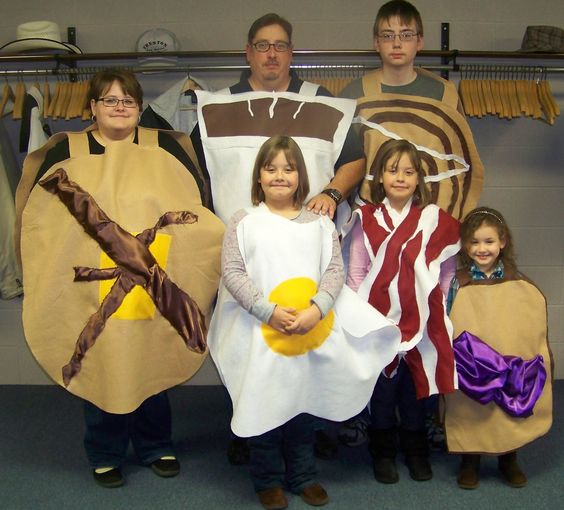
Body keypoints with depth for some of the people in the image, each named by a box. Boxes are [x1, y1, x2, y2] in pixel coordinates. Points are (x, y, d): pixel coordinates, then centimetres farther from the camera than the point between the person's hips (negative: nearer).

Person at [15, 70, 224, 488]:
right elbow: (35, 211, 7)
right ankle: (105, 455, 24)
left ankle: (156, 447, 29)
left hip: (155, 286, 1)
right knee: (98, 367, 5)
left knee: (150, 364, 9)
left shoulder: (166, 147, 8)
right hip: (91, 289, 0)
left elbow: (201, 201, 8)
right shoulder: (65, 150, 7)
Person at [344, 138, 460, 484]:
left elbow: (447, 270, 7)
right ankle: (383, 451, 28)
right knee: (382, 387, 10)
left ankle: (416, 450, 32)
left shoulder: (435, 220, 0)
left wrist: (435, 302, 0)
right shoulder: (366, 219, -2)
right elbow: (356, 273, -1)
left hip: (421, 322, 1)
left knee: (415, 387, 13)